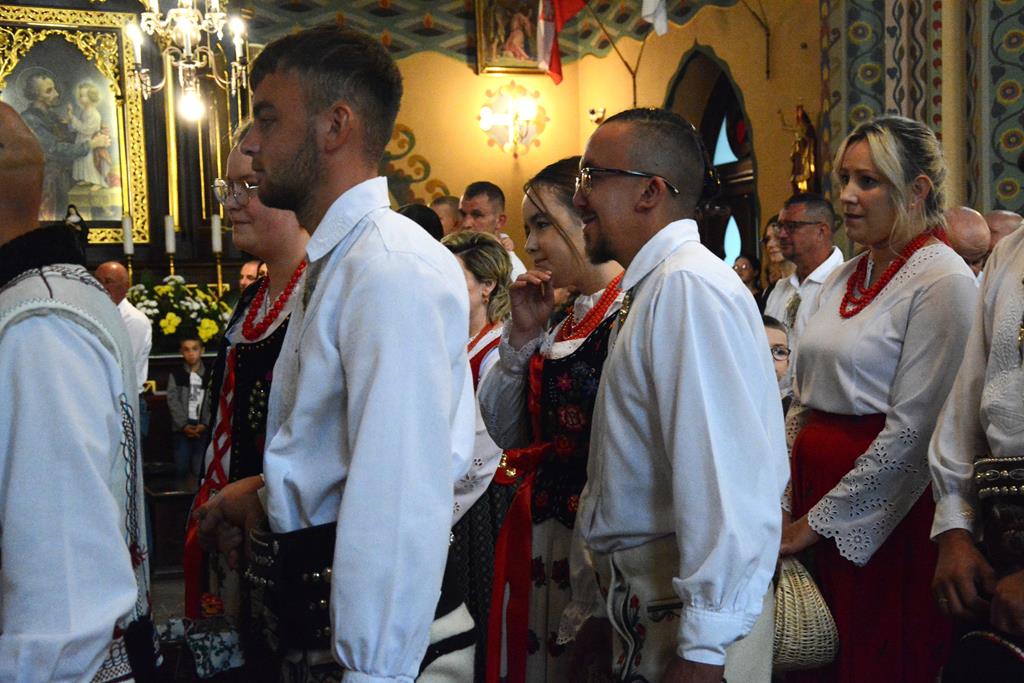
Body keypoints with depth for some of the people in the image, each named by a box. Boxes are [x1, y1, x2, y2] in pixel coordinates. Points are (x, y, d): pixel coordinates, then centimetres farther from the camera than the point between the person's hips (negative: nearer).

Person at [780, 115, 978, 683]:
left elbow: (913, 429, -17)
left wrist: (821, 520, -13)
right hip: (815, 481, 7)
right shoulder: (844, 278, 11)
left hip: (884, 516, -7)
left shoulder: (941, 281, -12)